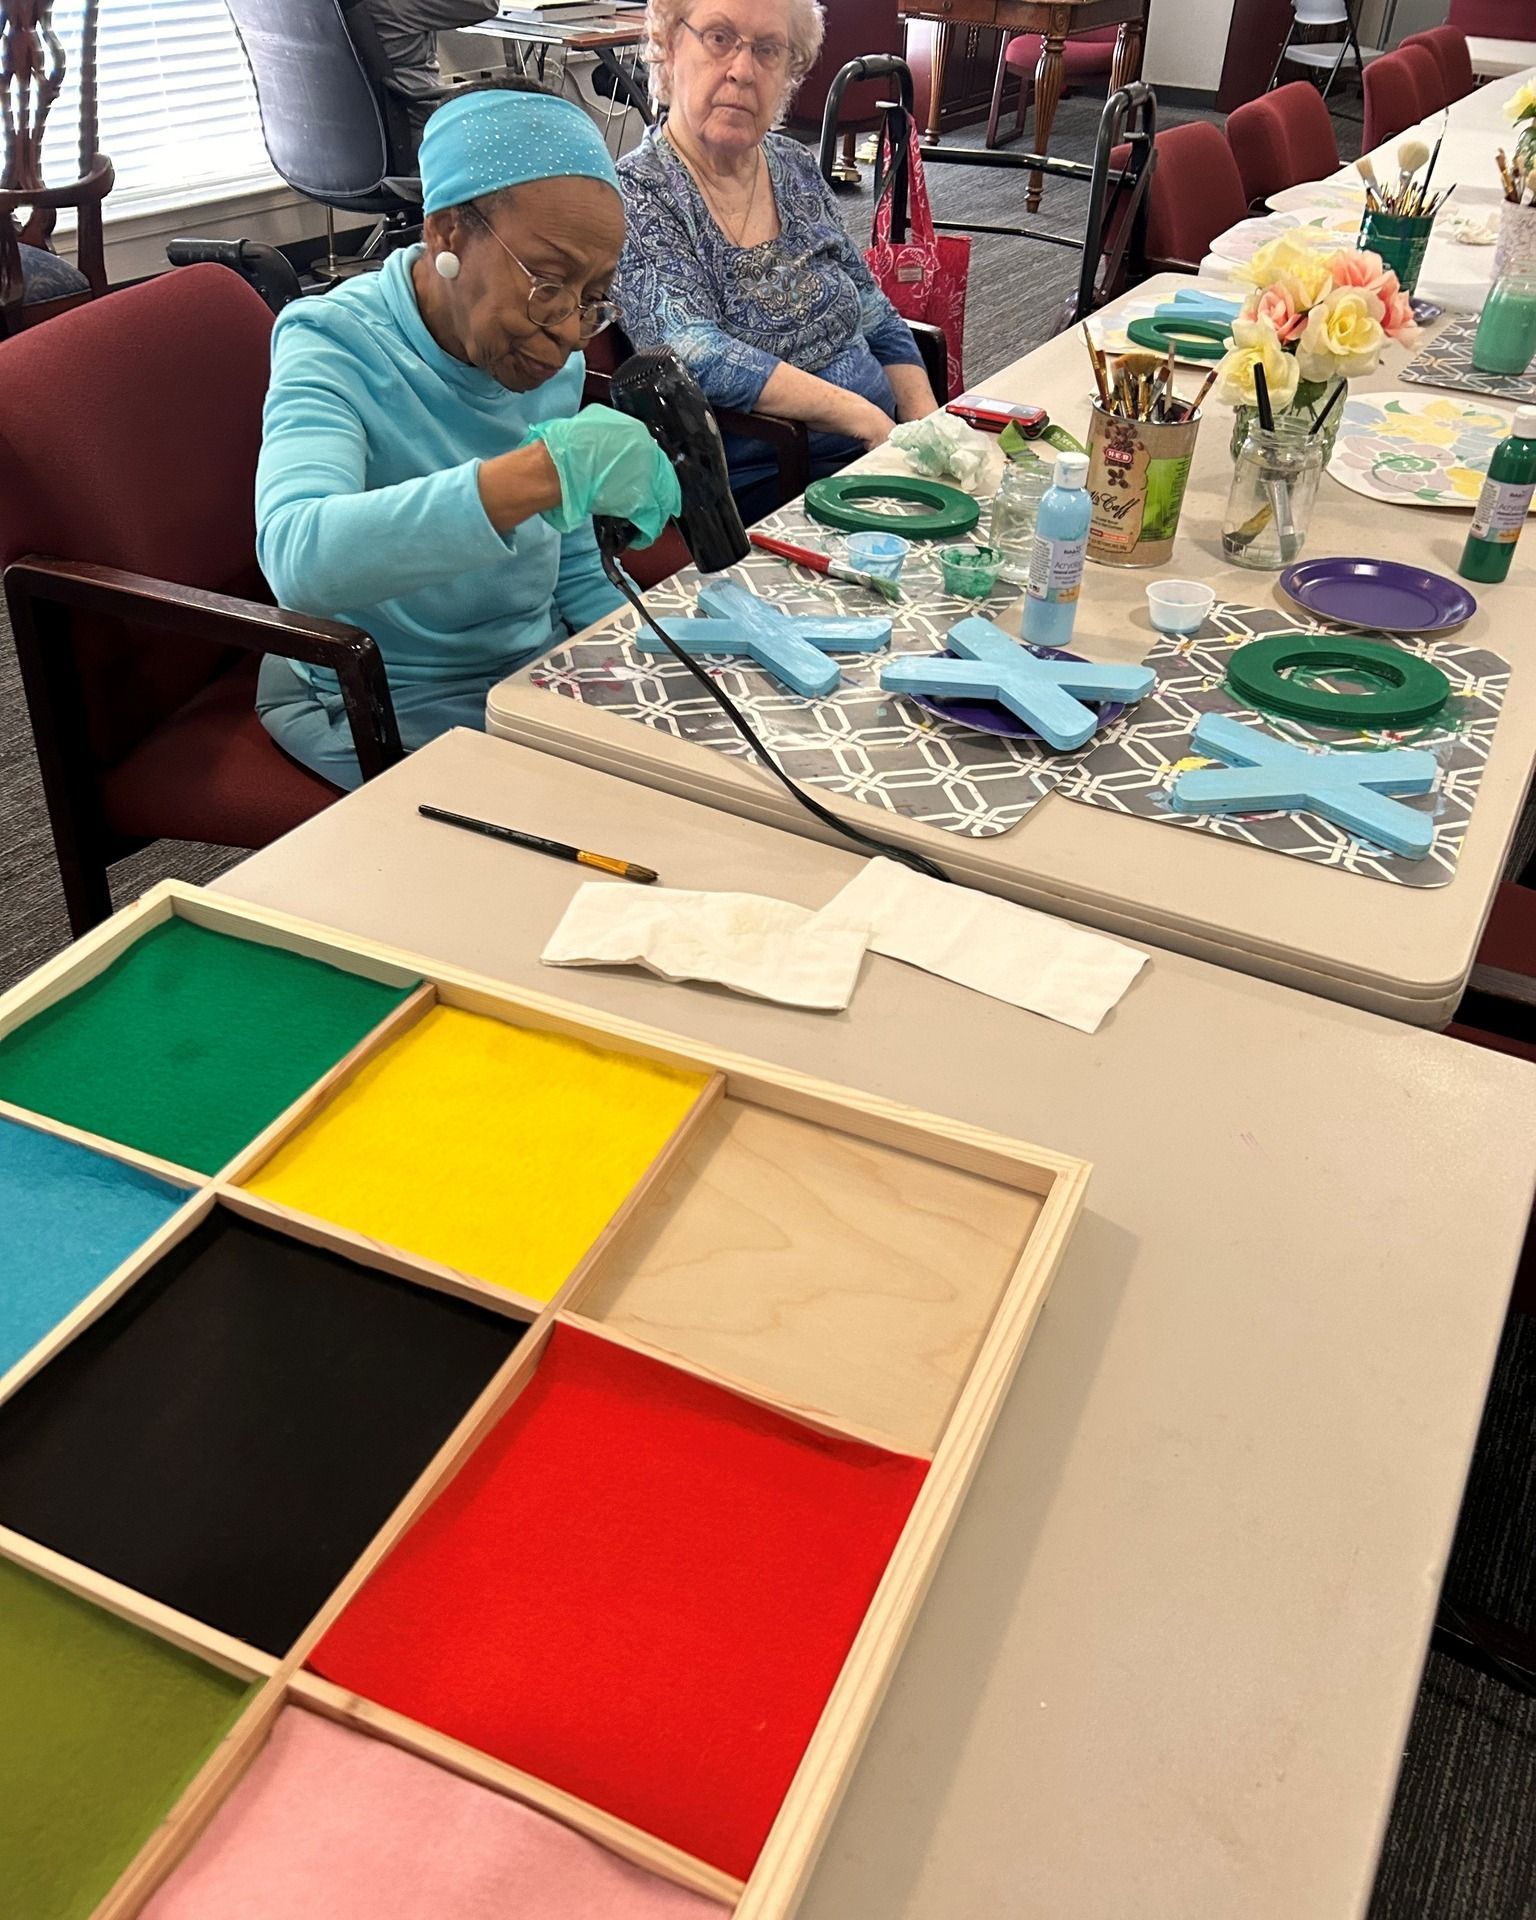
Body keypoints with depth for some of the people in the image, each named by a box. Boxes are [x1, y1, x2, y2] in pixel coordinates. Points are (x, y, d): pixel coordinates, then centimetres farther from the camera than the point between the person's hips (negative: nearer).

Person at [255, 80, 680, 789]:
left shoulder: (555, 362, 3)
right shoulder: (333, 345, -18)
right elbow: (298, 556, -39)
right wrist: (543, 470, -47)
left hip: (536, 675, 7)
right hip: (387, 710, -6)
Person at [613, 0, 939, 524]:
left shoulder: (796, 167, 12)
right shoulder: (636, 195, -7)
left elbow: (881, 327, 17)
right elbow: (697, 358, -21)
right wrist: (867, 419, -21)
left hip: (881, 456, 7)